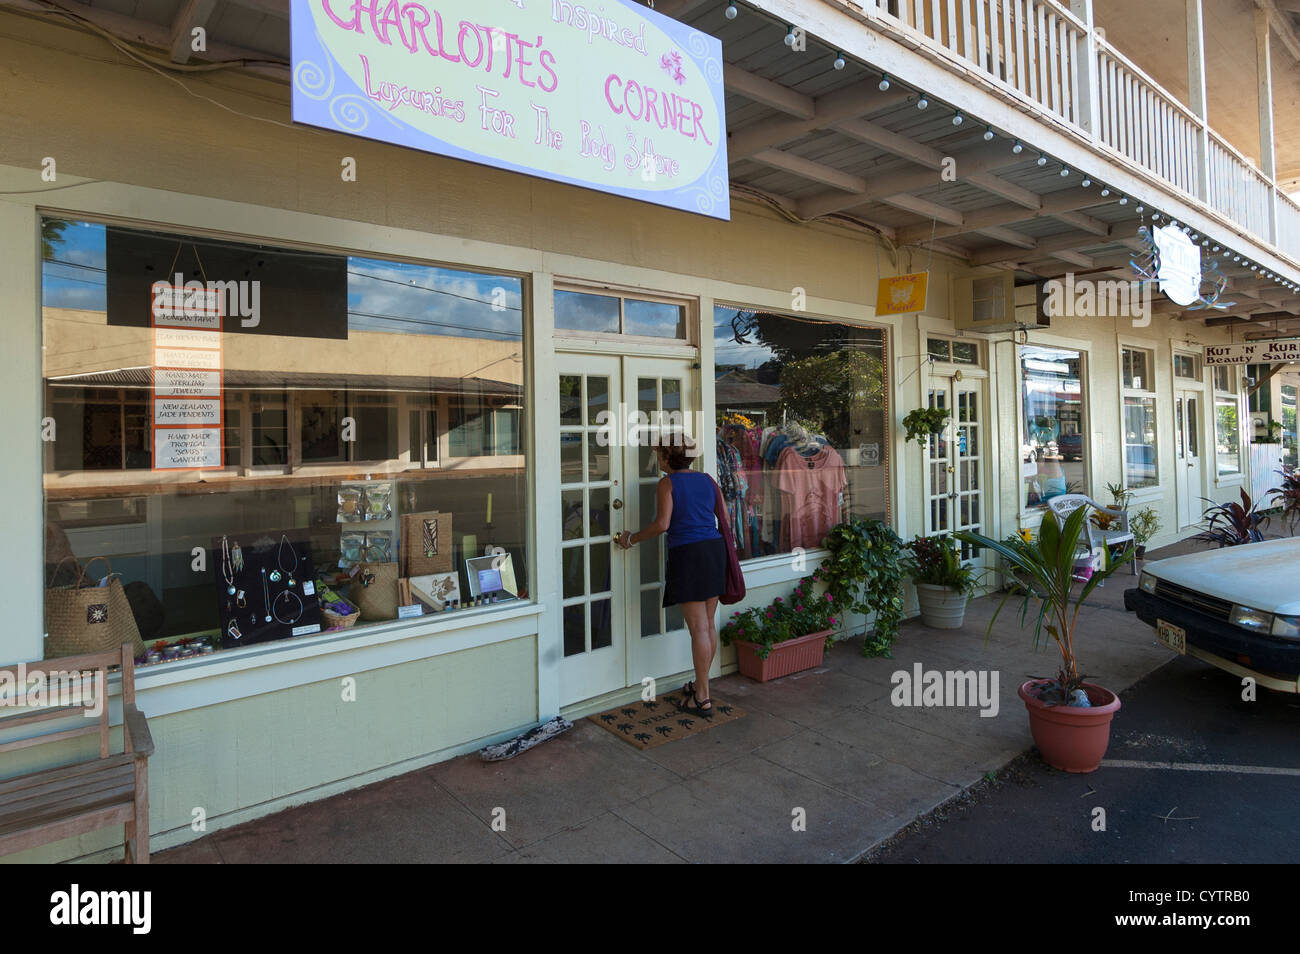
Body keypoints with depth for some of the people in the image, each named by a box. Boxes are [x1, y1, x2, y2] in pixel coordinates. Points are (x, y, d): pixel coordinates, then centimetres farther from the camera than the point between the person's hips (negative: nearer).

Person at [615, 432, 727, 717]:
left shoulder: (667, 483, -6)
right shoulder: (707, 480, 12)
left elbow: (662, 524, -16)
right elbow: (724, 518, 15)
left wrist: (632, 538, -3)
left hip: (687, 554, -6)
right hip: (715, 550, 7)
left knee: (698, 628, -4)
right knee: (709, 624, 14)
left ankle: (702, 699, 3)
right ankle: (701, 684, 28)